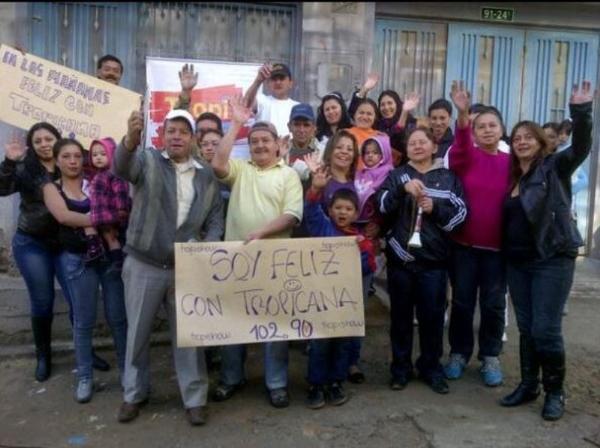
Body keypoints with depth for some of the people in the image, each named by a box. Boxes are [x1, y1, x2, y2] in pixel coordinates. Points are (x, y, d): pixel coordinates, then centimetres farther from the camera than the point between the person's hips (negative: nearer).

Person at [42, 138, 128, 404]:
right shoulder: (52, 188, 6)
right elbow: (63, 216, -12)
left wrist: (82, 221, -15)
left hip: (110, 253, 0)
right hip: (77, 259, 0)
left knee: (118, 317, 5)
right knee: (83, 321, 6)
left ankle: (126, 368, 20)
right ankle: (84, 377, 19)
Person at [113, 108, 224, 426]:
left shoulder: (206, 177, 7)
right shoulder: (148, 160, -1)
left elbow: (215, 221, 6)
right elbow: (122, 167, -24)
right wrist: (131, 140, -46)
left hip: (187, 268, 1)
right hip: (143, 266, -1)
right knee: (138, 333, 12)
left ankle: (194, 399, 21)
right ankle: (134, 394, 31)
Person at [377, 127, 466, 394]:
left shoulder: (448, 178, 9)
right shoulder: (396, 175, 8)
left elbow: (461, 212, 3)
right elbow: (383, 205, -8)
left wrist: (435, 208, -14)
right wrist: (403, 189, -26)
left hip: (433, 259, 0)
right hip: (400, 257, 0)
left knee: (432, 315, 7)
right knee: (401, 315, 9)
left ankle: (431, 367, 23)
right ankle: (401, 368, 21)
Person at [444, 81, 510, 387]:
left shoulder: (511, 163, 3)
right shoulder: (465, 157, -2)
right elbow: (461, 144, -25)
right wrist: (462, 114, -44)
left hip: (497, 246, 1)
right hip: (464, 243, -1)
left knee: (493, 304, 10)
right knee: (462, 301, 9)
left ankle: (490, 357, 27)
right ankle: (459, 353, 26)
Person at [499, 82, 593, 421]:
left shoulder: (555, 167, -3)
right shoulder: (511, 176, 12)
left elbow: (581, 147, -19)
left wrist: (581, 111, -32)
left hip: (553, 259, -5)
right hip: (518, 261, 5)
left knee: (546, 329, -6)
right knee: (526, 328, 12)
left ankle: (555, 391, 13)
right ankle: (529, 385, 25)